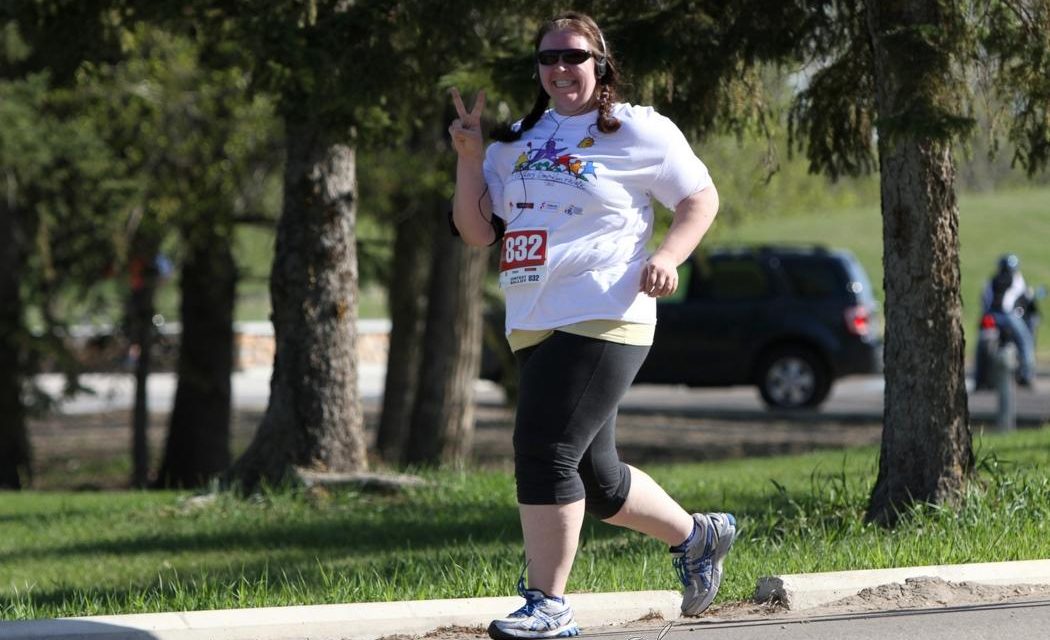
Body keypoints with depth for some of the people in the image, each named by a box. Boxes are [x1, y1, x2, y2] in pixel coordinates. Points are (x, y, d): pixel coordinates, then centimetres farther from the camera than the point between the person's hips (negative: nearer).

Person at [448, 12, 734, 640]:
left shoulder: (637, 131, 0)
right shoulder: (516, 143, 16)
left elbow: (701, 197, 4)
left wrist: (669, 257, -13)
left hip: (602, 321, -7)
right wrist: (470, 156, 2)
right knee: (592, 476, 13)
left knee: (545, 452, -17)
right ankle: (696, 536, 35)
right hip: (533, 327, 7)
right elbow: (477, 231, 13)